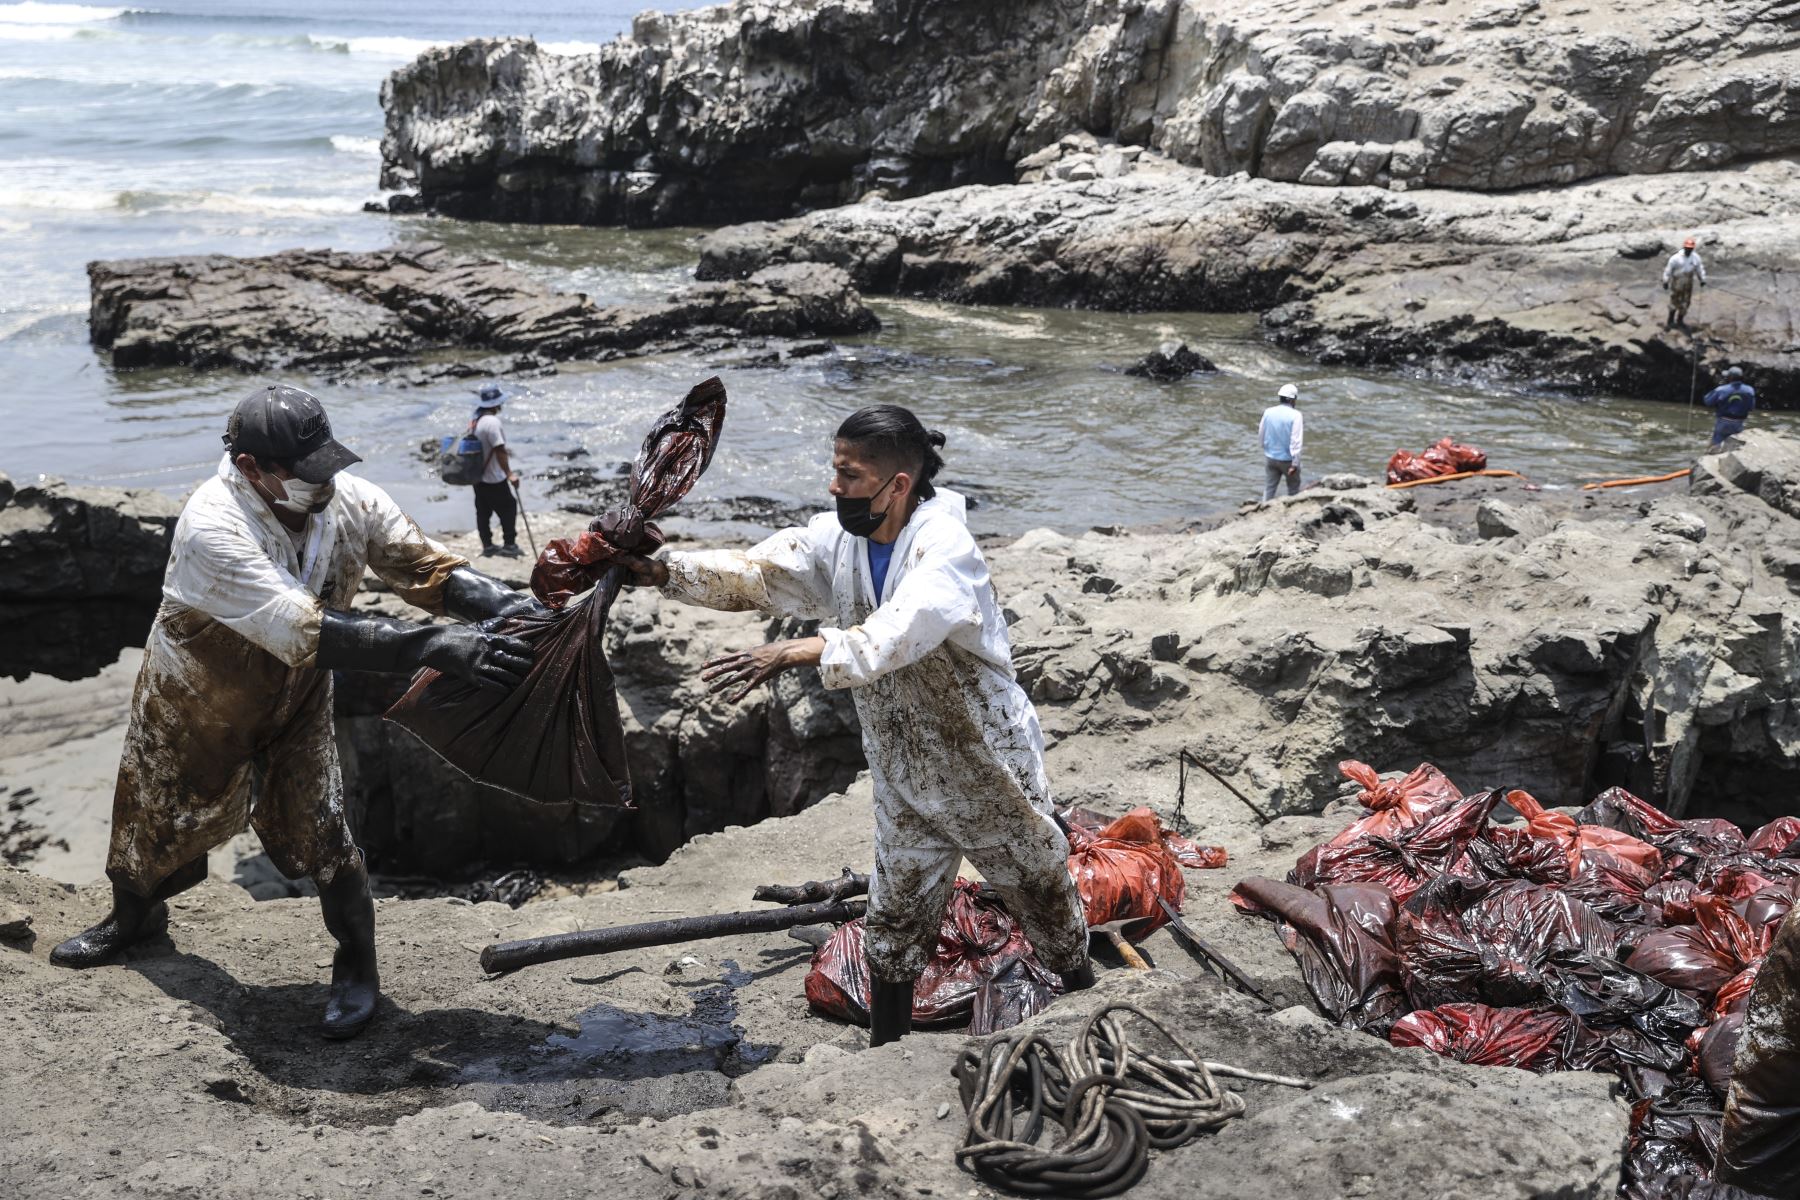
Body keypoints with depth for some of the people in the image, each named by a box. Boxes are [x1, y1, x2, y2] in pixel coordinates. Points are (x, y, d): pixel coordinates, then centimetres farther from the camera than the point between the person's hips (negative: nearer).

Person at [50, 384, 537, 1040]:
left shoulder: (351, 502, -24)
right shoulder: (213, 526, -40)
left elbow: (427, 568, -24)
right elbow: (305, 633, -49)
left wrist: (508, 605, -45)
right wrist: (437, 647, -56)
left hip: (296, 701, 2)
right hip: (195, 704, -2)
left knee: (316, 835, -4)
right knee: (158, 820, 20)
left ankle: (358, 967, 19)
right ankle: (134, 916, 53)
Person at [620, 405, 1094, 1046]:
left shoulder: (944, 545, -28)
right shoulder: (837, 539, -6)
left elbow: (898, 633, -46)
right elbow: (753, 574, -12)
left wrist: (798, 651, -58)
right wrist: (663, 570, -28)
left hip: (990, 771, -5)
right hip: (904, 781, 6)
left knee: (1045, 895, 15)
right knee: (893, 926, 15)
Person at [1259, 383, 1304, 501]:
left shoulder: (1268, 412, -4)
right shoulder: (1295, 415, -18)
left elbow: (1261, 434, 6)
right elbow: (1296, 441, -20)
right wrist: (1295, 463, -18)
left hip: (1270, 457, 4)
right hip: (1287, 459, -4)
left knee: (1269, 488, 10)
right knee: (1293, 488, 15)